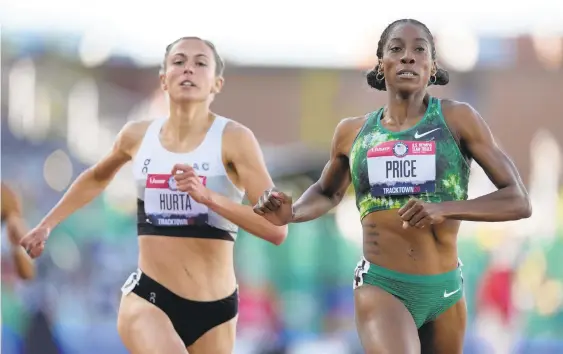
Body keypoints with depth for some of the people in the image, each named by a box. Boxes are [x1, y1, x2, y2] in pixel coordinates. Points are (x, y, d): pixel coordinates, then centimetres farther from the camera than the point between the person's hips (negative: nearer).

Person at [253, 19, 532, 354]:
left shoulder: (457, 118, -3)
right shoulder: (353, 132, 5)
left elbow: (519, 201, -7)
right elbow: (328, 194, 26)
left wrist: (443, 209, -21)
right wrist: (291, 212, 3)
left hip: (445, 290, 1)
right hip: (381, 286, -1)